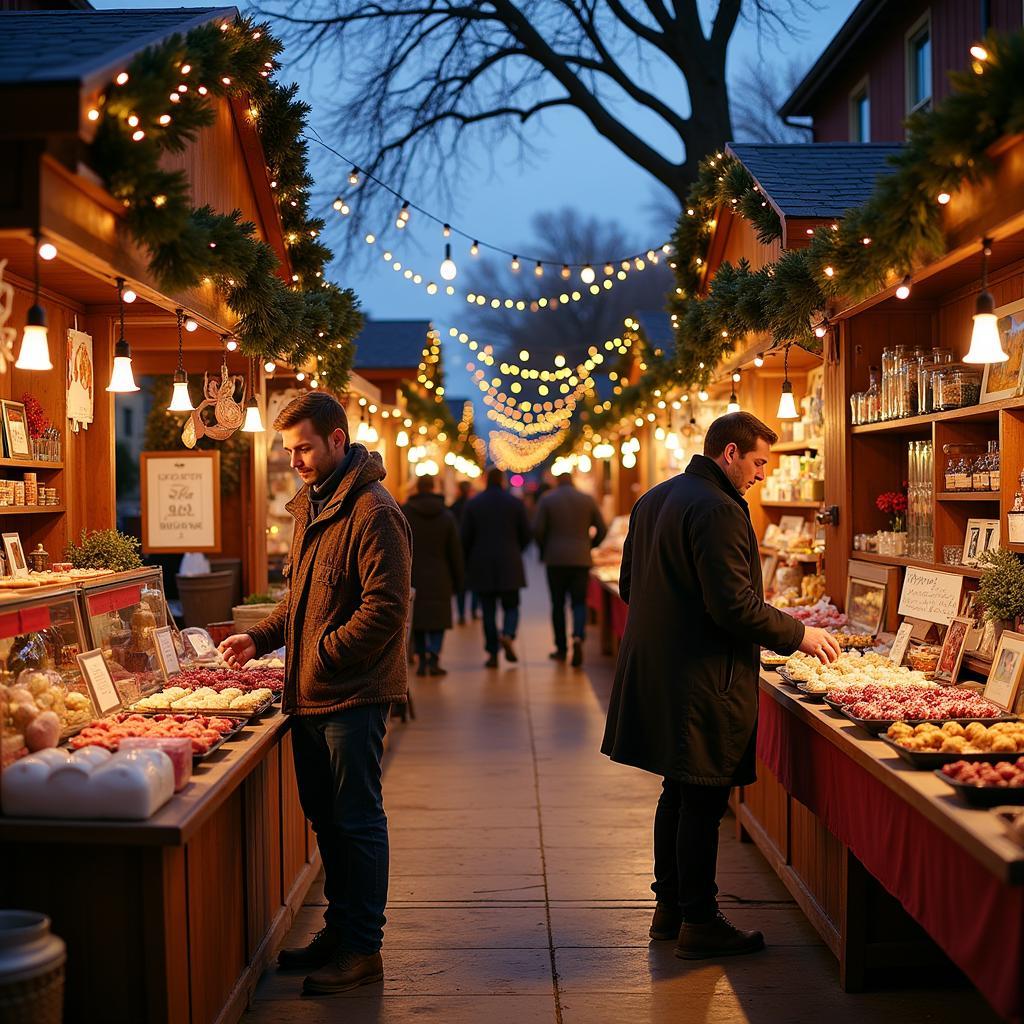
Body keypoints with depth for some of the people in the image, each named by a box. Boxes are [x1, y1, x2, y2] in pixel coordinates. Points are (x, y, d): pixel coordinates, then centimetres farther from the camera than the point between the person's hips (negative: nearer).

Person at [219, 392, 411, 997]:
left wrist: (322, 654, -18)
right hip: (310, 695, 9)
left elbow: (385, 608, -21)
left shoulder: (373, 511, -15)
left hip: (353, 695, -9)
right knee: (325, 817, 16)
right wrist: (260, 638, 10)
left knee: (357, 822, 1)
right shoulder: (311, 507, 15)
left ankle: (363, 948, 12)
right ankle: (339, 930, 29)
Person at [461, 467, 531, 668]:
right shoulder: (516, 503, 0)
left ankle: (493, 654, 4)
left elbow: (465, 538, 0)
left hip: (482, 566, 1)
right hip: (509, 566, 0)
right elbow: (526, 535, 3)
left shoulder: (473, 504, 0)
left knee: (488, 611, 6)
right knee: (511, 606, 10)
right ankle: (507, 635, -18)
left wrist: (469, 563, 14)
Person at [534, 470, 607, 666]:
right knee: (579, 602, 5)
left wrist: (544, 550, 10)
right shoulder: (588, 499, 5)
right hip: (581, 559, 1)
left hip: (555, 559, -1)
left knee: (558, 603, 8)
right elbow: (602, 530, 5)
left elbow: (538, 530, -7)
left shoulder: (547, 498, 0)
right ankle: (578, 637, -20)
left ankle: (561, 649, 11)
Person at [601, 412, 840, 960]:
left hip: (655, 669, 10)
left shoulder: (654, 499, 12)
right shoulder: (717, 510, -18)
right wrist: (799, 634, -11)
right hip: (701, 680, -10)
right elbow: (735, 605, -23)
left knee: (680, 791, 19)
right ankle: (698, 922, 10)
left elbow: (630, 586, 18)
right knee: (702, 800, 0)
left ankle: (669, 905, 28)